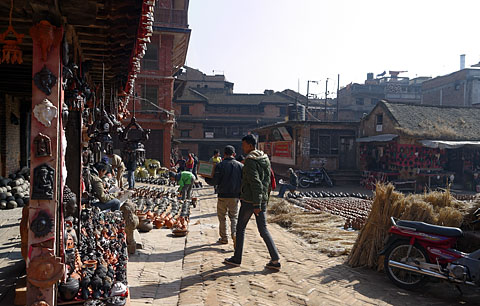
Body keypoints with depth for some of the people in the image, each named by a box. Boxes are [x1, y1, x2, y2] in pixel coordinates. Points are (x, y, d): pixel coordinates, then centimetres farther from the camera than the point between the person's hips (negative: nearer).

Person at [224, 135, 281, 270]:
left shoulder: (250, 161, -16)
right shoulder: (265, 158, 10)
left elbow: (255, 183, -23)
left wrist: (256, 205, -22)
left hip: (249, 201, -7)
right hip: (263, 200, 7)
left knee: (240, 228, 9)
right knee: (263, 230, 10)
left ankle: (237, 258, 20)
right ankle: (275, 260, 5)